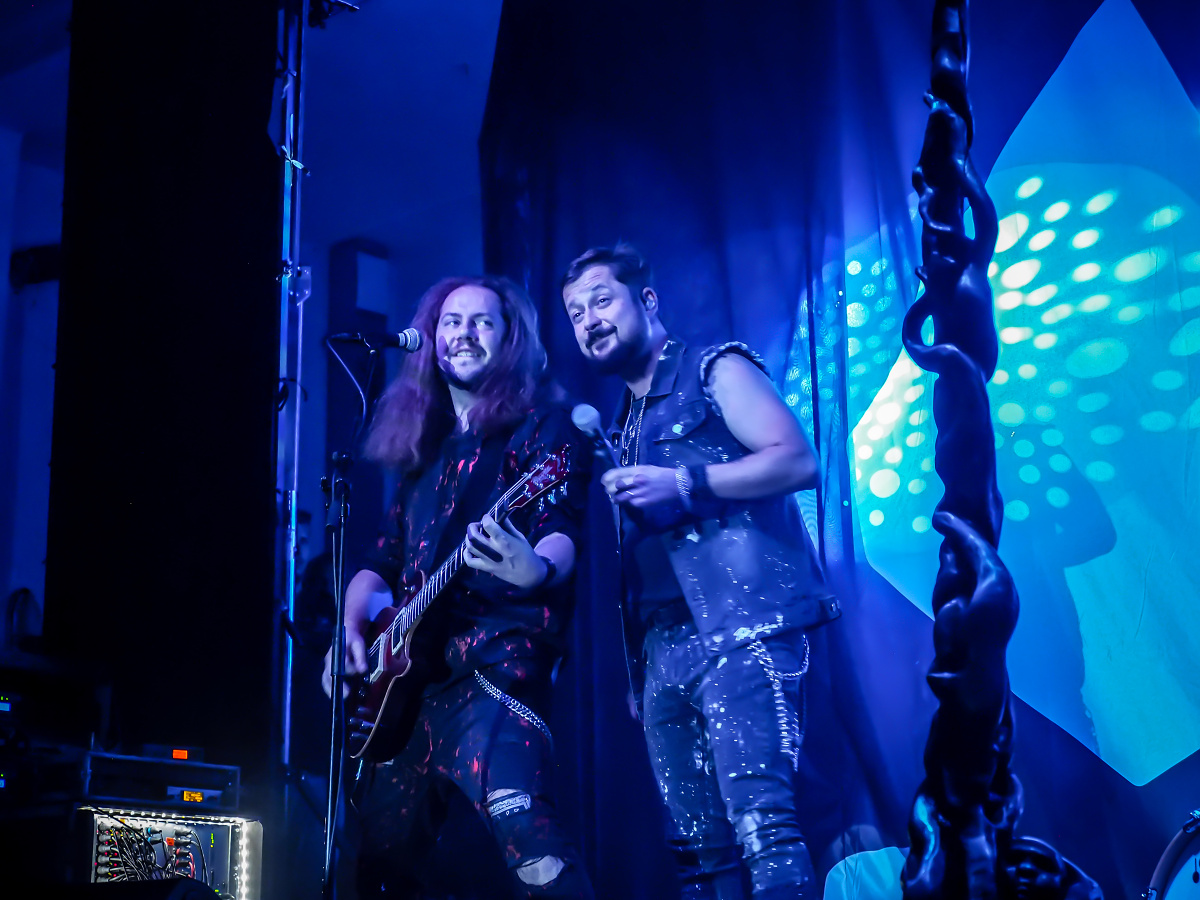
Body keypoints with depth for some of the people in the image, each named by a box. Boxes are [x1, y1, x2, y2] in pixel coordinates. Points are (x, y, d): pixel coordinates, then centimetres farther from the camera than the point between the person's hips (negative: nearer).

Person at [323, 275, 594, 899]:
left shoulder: (541, 426, 3)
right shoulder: (422, 449, 23)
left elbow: (562, 529, -11)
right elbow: (385, 559, 27)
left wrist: (538, 570, -35)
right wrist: (351, 625, 8)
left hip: (495, 660, -8)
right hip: (408, 677, 8)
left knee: (519, 819, -30)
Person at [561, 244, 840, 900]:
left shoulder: (715, 371, 5)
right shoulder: (620, 422, 26)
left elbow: (798, 461, -8)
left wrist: (684, 483, -14)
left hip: (742, 629, -8)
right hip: (662, 649, 8)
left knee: (762, 822, -19)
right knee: (701, 845, 5)